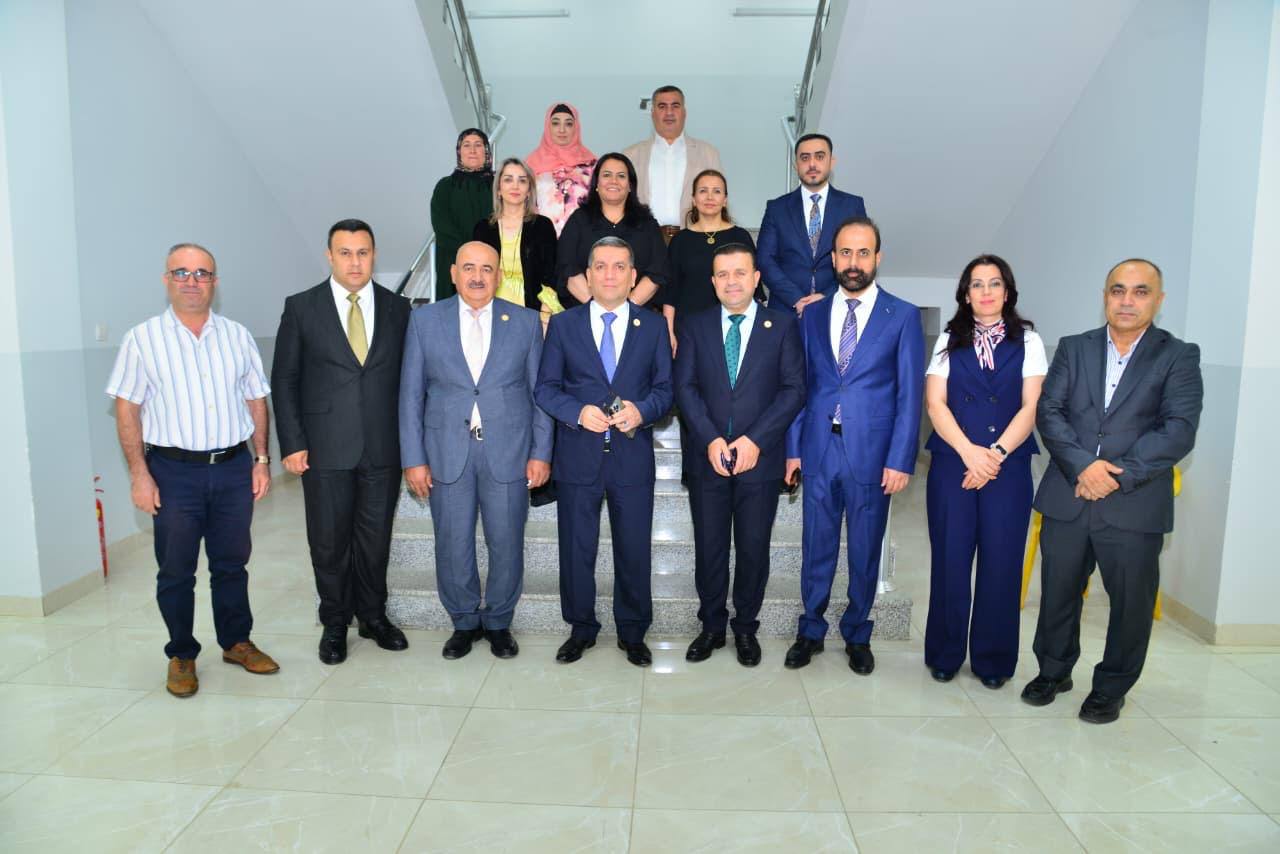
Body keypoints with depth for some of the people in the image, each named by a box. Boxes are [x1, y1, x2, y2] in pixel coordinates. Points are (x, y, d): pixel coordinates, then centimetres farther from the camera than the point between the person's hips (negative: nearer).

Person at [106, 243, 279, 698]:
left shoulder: (238, 336, 6)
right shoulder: (142, 339, -2)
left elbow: (256, 401, 9)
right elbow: (127, 409, -2)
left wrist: (262, 459, 4)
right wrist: (139, 474, -8)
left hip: (234, 468, 2)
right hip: (174, 472, -2)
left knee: (232, 564, 13)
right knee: (175, 571, 8)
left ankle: (236, 642, 29)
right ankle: (182, 655, 24)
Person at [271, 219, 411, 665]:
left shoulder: (398, 309, 5)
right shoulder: (301, 307, 1)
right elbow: (284, 380, 2)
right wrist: (292, 443, -5)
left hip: (383, 448, 1)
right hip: (325, 448, -1)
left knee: (375, 539, 12)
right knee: (329, 542, 9)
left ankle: (373, 615, 31)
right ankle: (335, 623, 28)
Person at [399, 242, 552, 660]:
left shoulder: (525, 321, 4)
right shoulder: (425, 320, 4)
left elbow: (539, 391, 4)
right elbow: (411, 394, 3)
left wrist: (541, 452, -1)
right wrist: (414, 458, -2)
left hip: (508, 453, 0)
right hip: (447, 453, 1)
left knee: (506, 545, 7)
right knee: (453, 546, 8)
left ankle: (498, 622, 28)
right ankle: (464, 622, 29)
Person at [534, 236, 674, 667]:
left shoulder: (654, 326, 7)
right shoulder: (563, 324, 5)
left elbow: (665, 387, 4)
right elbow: (545, 387, 2)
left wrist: (641, 410, -16)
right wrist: (578, 412, -16)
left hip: (633, 457, 0)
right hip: (578, 456, 0)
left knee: (634, 550, 8)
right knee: (576, 549, 10)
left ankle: (633, 633, 26)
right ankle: (581, 629, 28)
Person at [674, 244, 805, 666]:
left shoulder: (783, 325, 3)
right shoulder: (694, 326, 7)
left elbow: (794, 388, -3)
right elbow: (685, 387, 1)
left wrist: (755, 439, -13)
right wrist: (711, 439, -13)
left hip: (759, 458, -1)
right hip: (707, 457, 1)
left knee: (754, 549, 7)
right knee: (709, 549, 9)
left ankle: (746, 628, 25)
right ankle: (712, 626, 26)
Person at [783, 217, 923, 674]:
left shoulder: (903, 316, -1)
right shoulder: (813, 315, 8)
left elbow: (909, 394, -3)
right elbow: (801, 385, 9)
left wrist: (900, 460, -9)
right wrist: (793, 447, 4)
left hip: (872, 454, -2)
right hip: (819, 450, 2)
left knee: (865, 551, 10)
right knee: (816, 549, 11)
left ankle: (857, 635, 28)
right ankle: (811, 631, 27)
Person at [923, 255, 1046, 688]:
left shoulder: (1027, 341, 7)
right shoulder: (949, 341, 9)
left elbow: (1031, 407, -1)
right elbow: (935, 403, -1)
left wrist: (996, 453, -14)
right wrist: (969, 451, -14)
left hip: (1008, 467, 0)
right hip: (952, 464, 1)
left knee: (1000, 563, 2)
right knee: (950, 560, 3)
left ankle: (993, 659, 17)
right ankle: (945, 655, 17)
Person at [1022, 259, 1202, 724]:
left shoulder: (1178, 357, 1)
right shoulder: (1073, 348, 8)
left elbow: (1179, 430, -9)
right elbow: (1049, 411, -1)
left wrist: (1119, 476, -18)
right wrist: (1083, 465, -16)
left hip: (1134, 506, -2)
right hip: (1067, 499, 2)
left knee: (1131, 602, 8)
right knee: (1057, 591, 13)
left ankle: (1111, 688, 28)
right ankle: (1053, 671, 34)